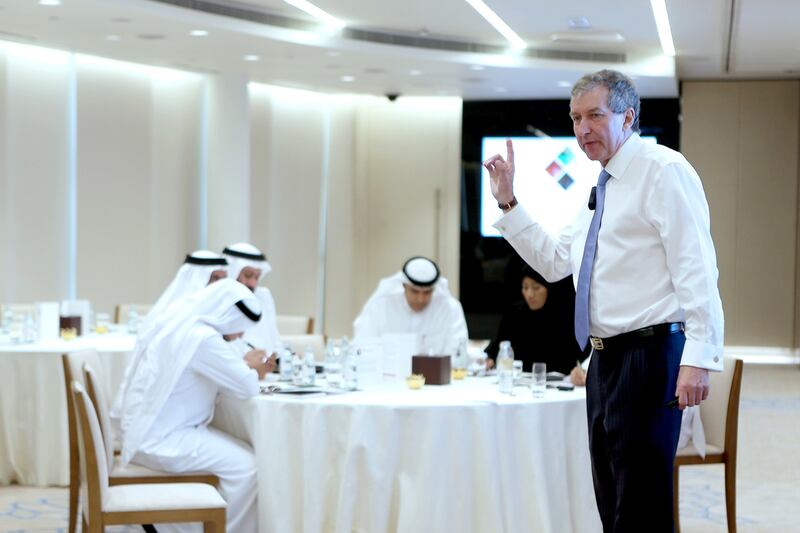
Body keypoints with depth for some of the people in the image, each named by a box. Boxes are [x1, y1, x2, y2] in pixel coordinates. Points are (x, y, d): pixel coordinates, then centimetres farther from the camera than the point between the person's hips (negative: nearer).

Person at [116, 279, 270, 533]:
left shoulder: (180, 322, 9)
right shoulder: (202, 337, -21)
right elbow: (247, 386, -19)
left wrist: (247, 367, 4)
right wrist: (253, 370, 3)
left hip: (150, 431, 10)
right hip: (160, 440, -10)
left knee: (237, 454, 14)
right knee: (245, 465, -13)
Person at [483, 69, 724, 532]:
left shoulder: (664, 171, -8)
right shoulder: (604, 186, 19)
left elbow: (696, 268, -16)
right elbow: (553, 260, 25)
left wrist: (699, 355, -24)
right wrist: (508, 202, 17)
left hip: (649, 354, -9)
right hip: (605, 357, 9)